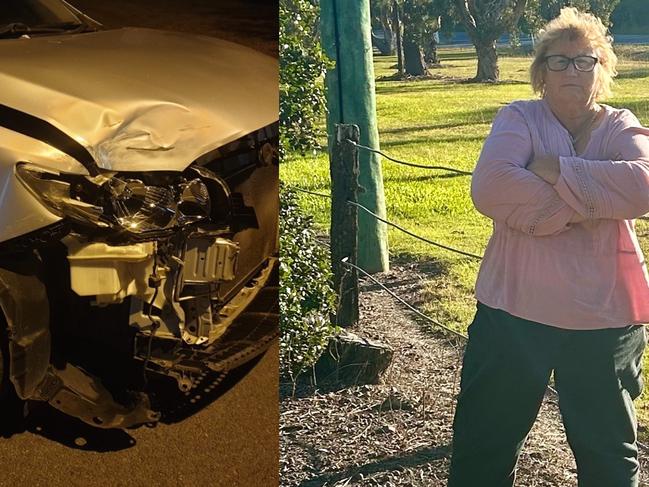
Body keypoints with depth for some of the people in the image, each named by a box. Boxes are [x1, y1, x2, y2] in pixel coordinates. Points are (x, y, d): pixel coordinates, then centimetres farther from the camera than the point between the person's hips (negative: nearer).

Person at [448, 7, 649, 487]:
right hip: (515, 307, -1)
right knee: (483, 447, 14)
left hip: (605, 315, 1)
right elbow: (490, 187, -23)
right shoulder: (519, 118, -3)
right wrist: (585, 205, -21)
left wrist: (555, 169, -22)